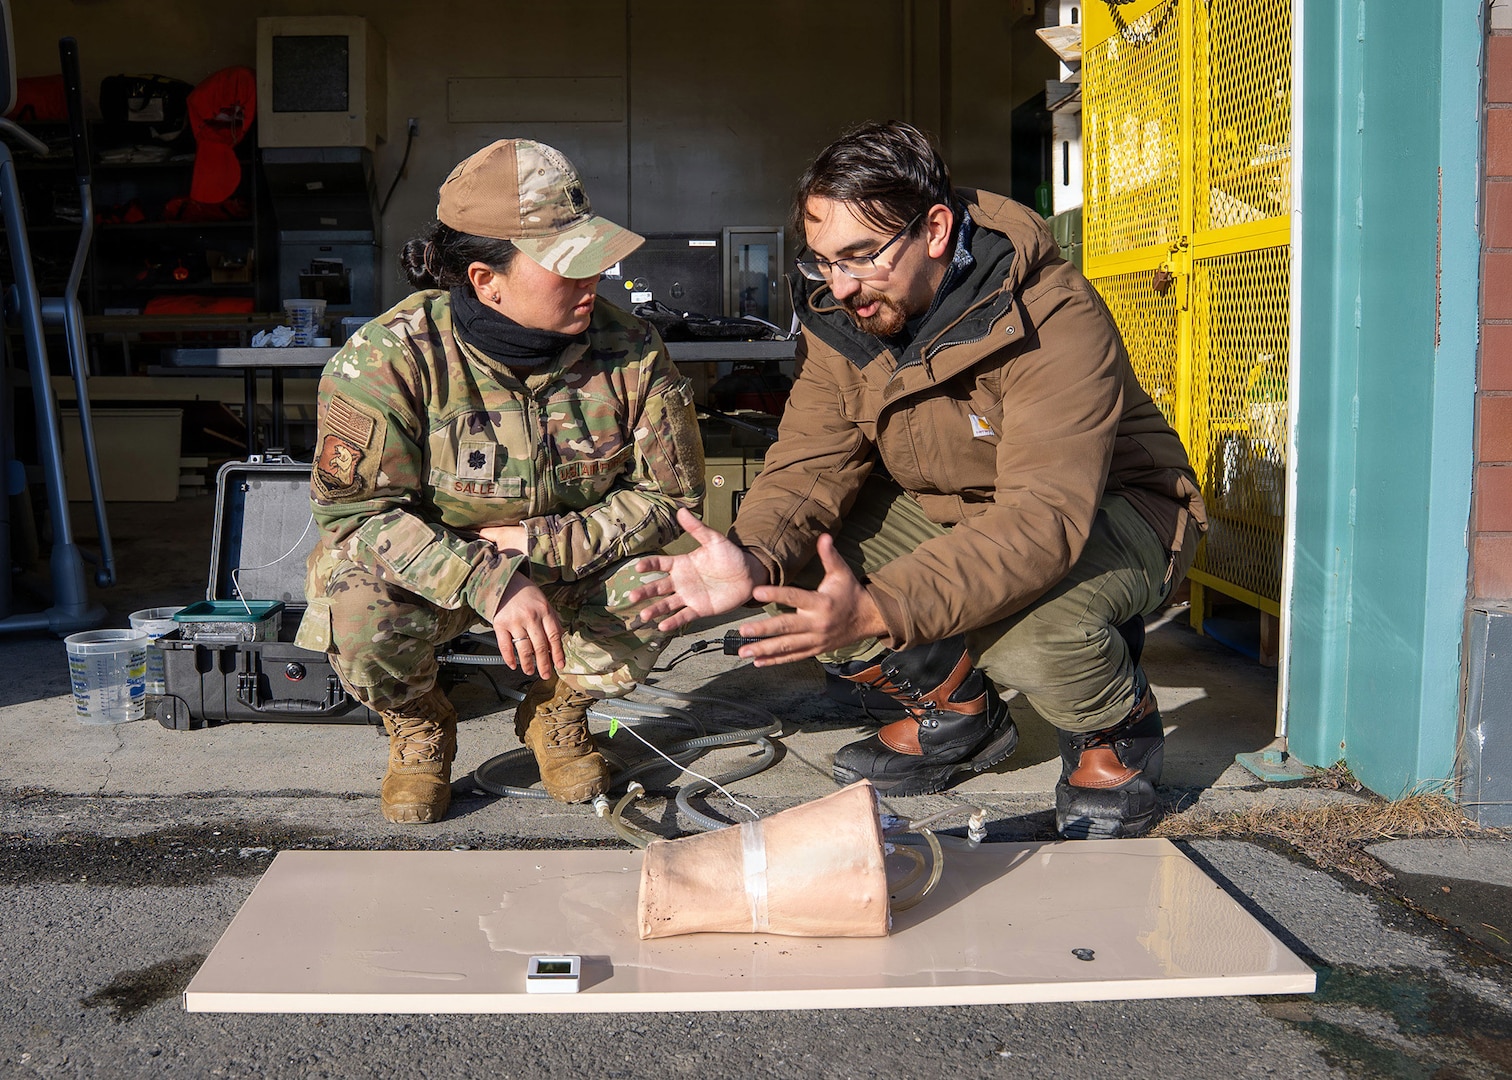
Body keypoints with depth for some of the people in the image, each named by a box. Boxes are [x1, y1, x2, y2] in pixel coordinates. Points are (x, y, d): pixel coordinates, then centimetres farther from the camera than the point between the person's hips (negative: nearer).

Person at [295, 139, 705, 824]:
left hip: (571, 569, 2)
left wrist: (536, 543, -22)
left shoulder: (629, 351, -16)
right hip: (428, 573, -2)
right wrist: (492, 583, -39)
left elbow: (670, 493, -9)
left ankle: (557, 711, 9)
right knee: (361, 614, -33)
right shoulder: (391, 356, -24)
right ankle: (418, 727, 6)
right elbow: (355, 511, -25)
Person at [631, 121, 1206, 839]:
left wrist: (878, 609, -53)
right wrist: (755, 556, -39)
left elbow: (1046, 517, -41)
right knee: (798, 570, -15)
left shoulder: (1056, 321, -32)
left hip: (1110, 512, -6)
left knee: (1025, 624, -38)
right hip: (949, 509, 6)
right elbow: (812, 463, -15)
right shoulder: (838, 318, -11)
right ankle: (956, 713, 10)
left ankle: (1117, 728, 0)